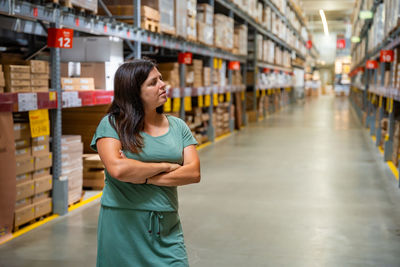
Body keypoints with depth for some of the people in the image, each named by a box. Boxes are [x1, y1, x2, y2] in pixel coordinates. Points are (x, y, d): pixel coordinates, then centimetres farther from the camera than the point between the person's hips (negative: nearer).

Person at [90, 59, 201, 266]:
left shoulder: (177, 126, 8)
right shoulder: (112, 124, -3)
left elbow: (194, 173, -3)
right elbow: (117, 168, -19)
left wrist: (143, 178, -12)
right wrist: (166, 166, -9)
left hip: (166, 228, 3)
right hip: (123, 225, -3)